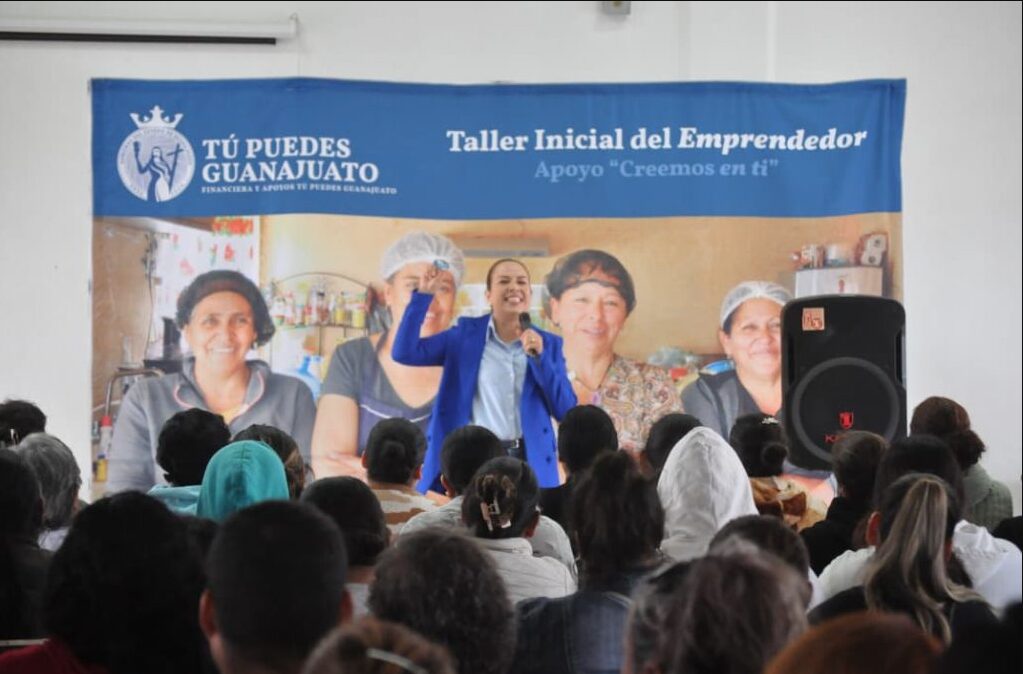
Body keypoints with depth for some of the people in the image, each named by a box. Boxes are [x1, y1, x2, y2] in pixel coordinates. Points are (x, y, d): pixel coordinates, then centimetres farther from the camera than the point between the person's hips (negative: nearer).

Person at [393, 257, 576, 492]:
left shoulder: (547, 343, 9)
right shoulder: (466, 334, 6)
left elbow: (566, 411, 1)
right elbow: (404, 352, -4)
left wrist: (539, 357, -9)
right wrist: (424, 294, -9)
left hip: (527, 463, 1)